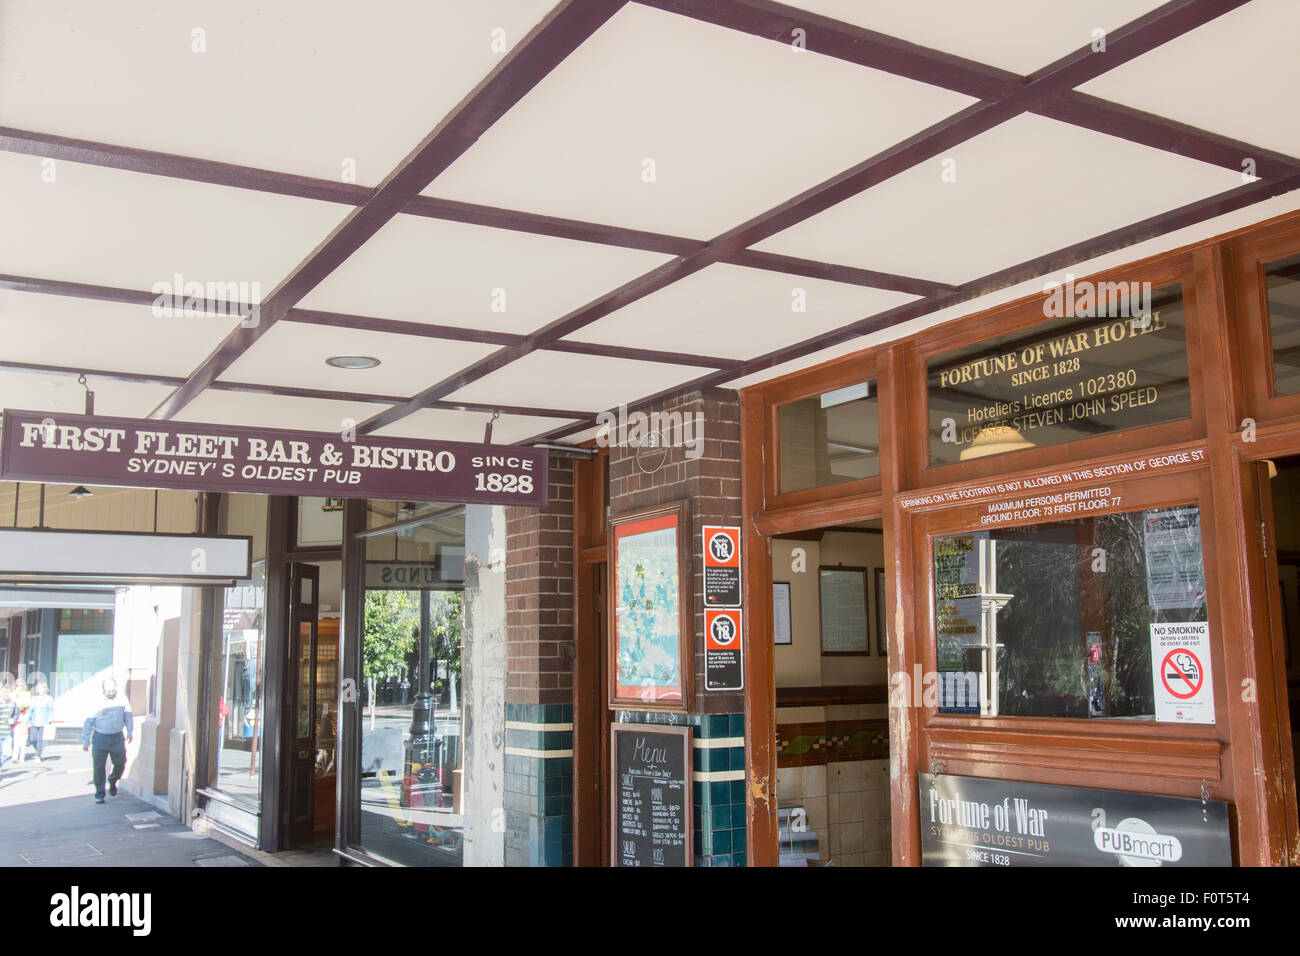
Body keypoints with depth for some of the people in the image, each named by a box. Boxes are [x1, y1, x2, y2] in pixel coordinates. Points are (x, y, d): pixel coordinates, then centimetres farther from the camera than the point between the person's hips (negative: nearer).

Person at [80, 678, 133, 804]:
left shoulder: (122, 700, 1)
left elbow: (128, 716, 14)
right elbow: (88, 722, -2)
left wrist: (130, 731, 11)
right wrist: (86, 741, -2)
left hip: (117, 738, 2)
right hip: (100, 738, -2)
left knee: (120, 763, 1)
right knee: (99, 766, 1)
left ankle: (113, 782, 31)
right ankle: (99, 793, 13)